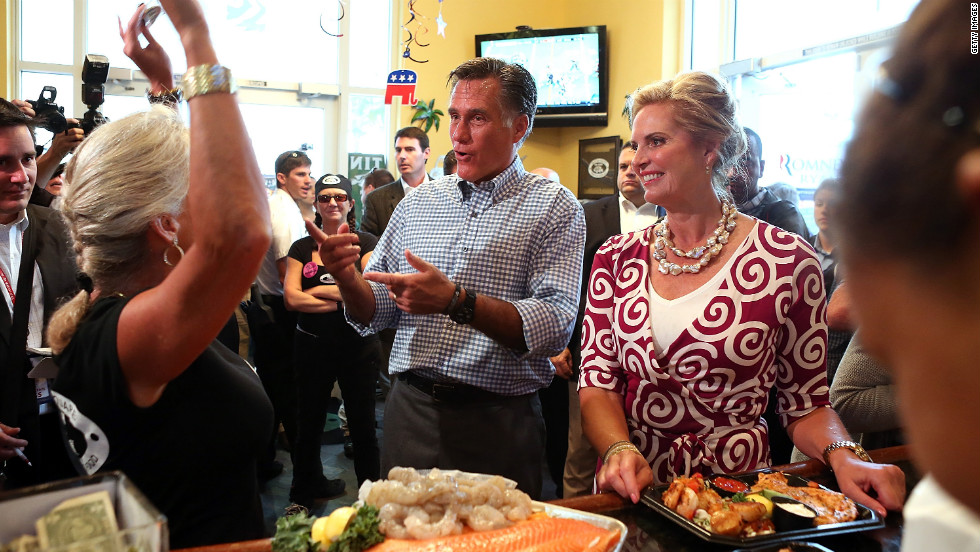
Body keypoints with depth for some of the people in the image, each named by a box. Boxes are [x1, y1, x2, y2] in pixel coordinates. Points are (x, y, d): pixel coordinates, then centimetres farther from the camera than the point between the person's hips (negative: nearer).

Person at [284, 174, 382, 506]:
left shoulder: (366, 242, 0)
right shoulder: (301, 248, 7)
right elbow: (291, 298, -6)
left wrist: (319, 291, -10)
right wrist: (342, 300, -13)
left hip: (358, 345, -2)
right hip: (312, 347, 3)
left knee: (363, 426, 4)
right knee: (309, 425, 15)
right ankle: (303, 498, 33)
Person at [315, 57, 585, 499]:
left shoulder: (554, 208, -4)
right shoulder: (417, 202, 9)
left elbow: (555, 326, -16)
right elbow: (376, 313, 10)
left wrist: (456, 301, -25)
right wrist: (347, 278, -11)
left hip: (498, 426, -3)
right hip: (410, 412, 4)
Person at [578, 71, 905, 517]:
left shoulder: (788, 260, -3)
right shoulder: (617, 258, 6)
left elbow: (805, 405, 5)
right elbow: (597, 383, 4)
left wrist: (844, 458, -13)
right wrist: (620, 450, -13)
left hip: (734, 492, -2)